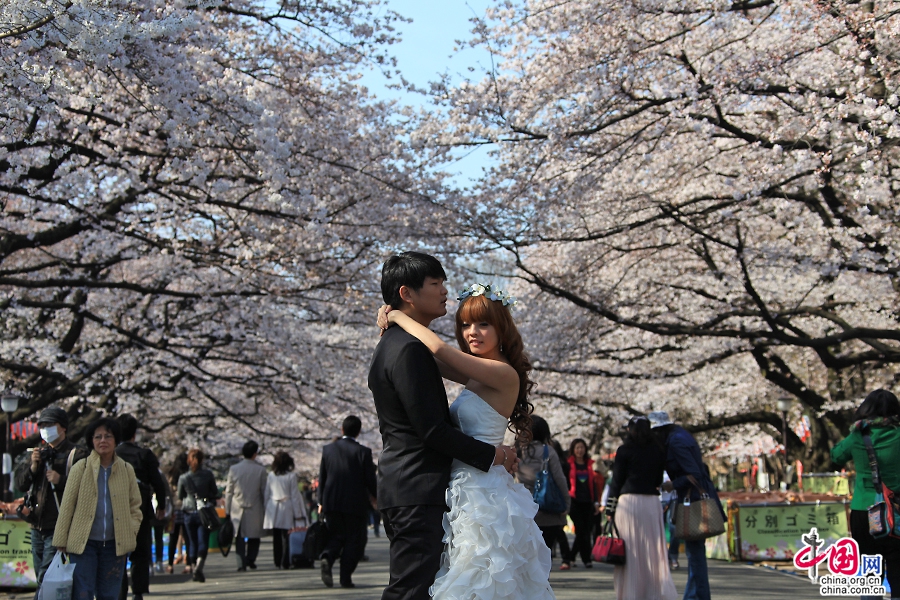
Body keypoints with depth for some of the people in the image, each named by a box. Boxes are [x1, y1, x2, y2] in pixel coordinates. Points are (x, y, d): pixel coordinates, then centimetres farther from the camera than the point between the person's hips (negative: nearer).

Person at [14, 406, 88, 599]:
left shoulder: (76, 454, -5)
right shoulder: (39, 453, 18)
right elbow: (20, 483, 12)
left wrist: (61, 481, -23)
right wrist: (32, 467, -5)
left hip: (59, 527, -8)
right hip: (37, 527, 8)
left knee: (46, 579, -12)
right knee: (42, 578, 12)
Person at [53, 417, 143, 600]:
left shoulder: (126, 470, 6)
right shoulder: (80, 468, -3)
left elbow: (135, 506, 12)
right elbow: (66, 507, -2)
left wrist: (131, 533, -2)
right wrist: (61, 542, -3)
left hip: (114, 545, 3)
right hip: (83, 544, -3)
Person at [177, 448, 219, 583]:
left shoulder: (183, 478, -6)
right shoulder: (208, 474, -7)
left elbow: (179, 496, 7)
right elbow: (215, 493, 1)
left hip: (189, 513, 1)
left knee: (192, 542, 13)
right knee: (203, 542, -3)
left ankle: (193, 567, 15)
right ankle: (199, 566, -24)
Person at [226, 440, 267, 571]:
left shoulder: (234, 469, -2)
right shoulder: (261, 470, -6)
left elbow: (229, 492, 1)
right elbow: (264, 492, -1)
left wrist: (227, 511, 7)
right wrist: (266, 510, 8)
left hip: (237, 510, 1)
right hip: (255, 510, -1)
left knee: (239, 537, 4)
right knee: (254, 536, 16)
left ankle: (241, 563, -5)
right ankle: (251, 559, 15)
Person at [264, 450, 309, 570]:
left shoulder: (271, 476, 4)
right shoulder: (291, 476, -6)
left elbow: (266, 494, 8)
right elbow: (294, 496, -4)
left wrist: (266, 509, 17)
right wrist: (297, 514, 1)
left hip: (273, 509, 3)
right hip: (286, 509, -3)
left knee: (276, 537, 8)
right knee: (285, 537, -1)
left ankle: (277, 562, 12)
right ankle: (285, 563, -4)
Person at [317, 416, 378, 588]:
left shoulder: (328, 449, 4)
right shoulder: (363, 452, -8)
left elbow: (322, 477, 7)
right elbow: (370, 481, -6)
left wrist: (321, 502, 15)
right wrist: (379, 499, 11)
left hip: (331, 502, 3)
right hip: (355, 503, -3)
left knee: (336, 536, 16)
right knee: (354, 540, 7)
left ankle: (327, 558, -13)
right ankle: (345, 577, 2)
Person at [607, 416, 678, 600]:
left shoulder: (624, 451, -3)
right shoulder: (658, 451, 9)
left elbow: (616, 481, -2)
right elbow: (659, 480, 13)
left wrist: (610, 509, 2)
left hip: (628, 502, -4)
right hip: (652, 502, 4)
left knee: (629, 552, 1)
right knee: (654, 550, 6)